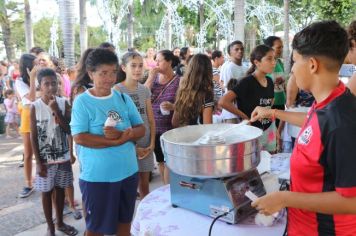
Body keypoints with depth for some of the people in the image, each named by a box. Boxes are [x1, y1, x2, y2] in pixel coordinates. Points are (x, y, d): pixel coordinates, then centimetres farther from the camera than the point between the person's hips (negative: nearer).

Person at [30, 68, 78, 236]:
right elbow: (33, 137, -7)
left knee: (60, 189, 15)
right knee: (47, 192, 9)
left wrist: (56, 110, -19)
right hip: (45, 159, -2)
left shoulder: (63, 103, -3)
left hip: (63, 157, 2)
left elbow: (69, 130, -9)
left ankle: (60, 222, 33)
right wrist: (38, 162, -10)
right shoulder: (35, 107, -9)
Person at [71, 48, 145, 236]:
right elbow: (80, 137, -18)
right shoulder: (82, 101, -9)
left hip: (128, 172, 4)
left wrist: (121, 134, -19)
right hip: (96, 176, -4)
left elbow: (140, 129, 1)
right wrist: (117, 141, -21)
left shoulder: (123, 98, 3)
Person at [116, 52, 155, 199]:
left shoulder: (145, 90, 5)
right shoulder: (117, 90, -10)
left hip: (146, 145, 5)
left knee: (144, 186, 15)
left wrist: (152, 143, -2)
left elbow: (151, 120, 8)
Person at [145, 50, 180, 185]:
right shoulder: (154, 78, 6)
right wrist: (150, 78, -11)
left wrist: (173, 106, -26)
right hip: (154, 127, 5)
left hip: (171, 128, -5)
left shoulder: (179, 81, -8)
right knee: (160, 161, 16)